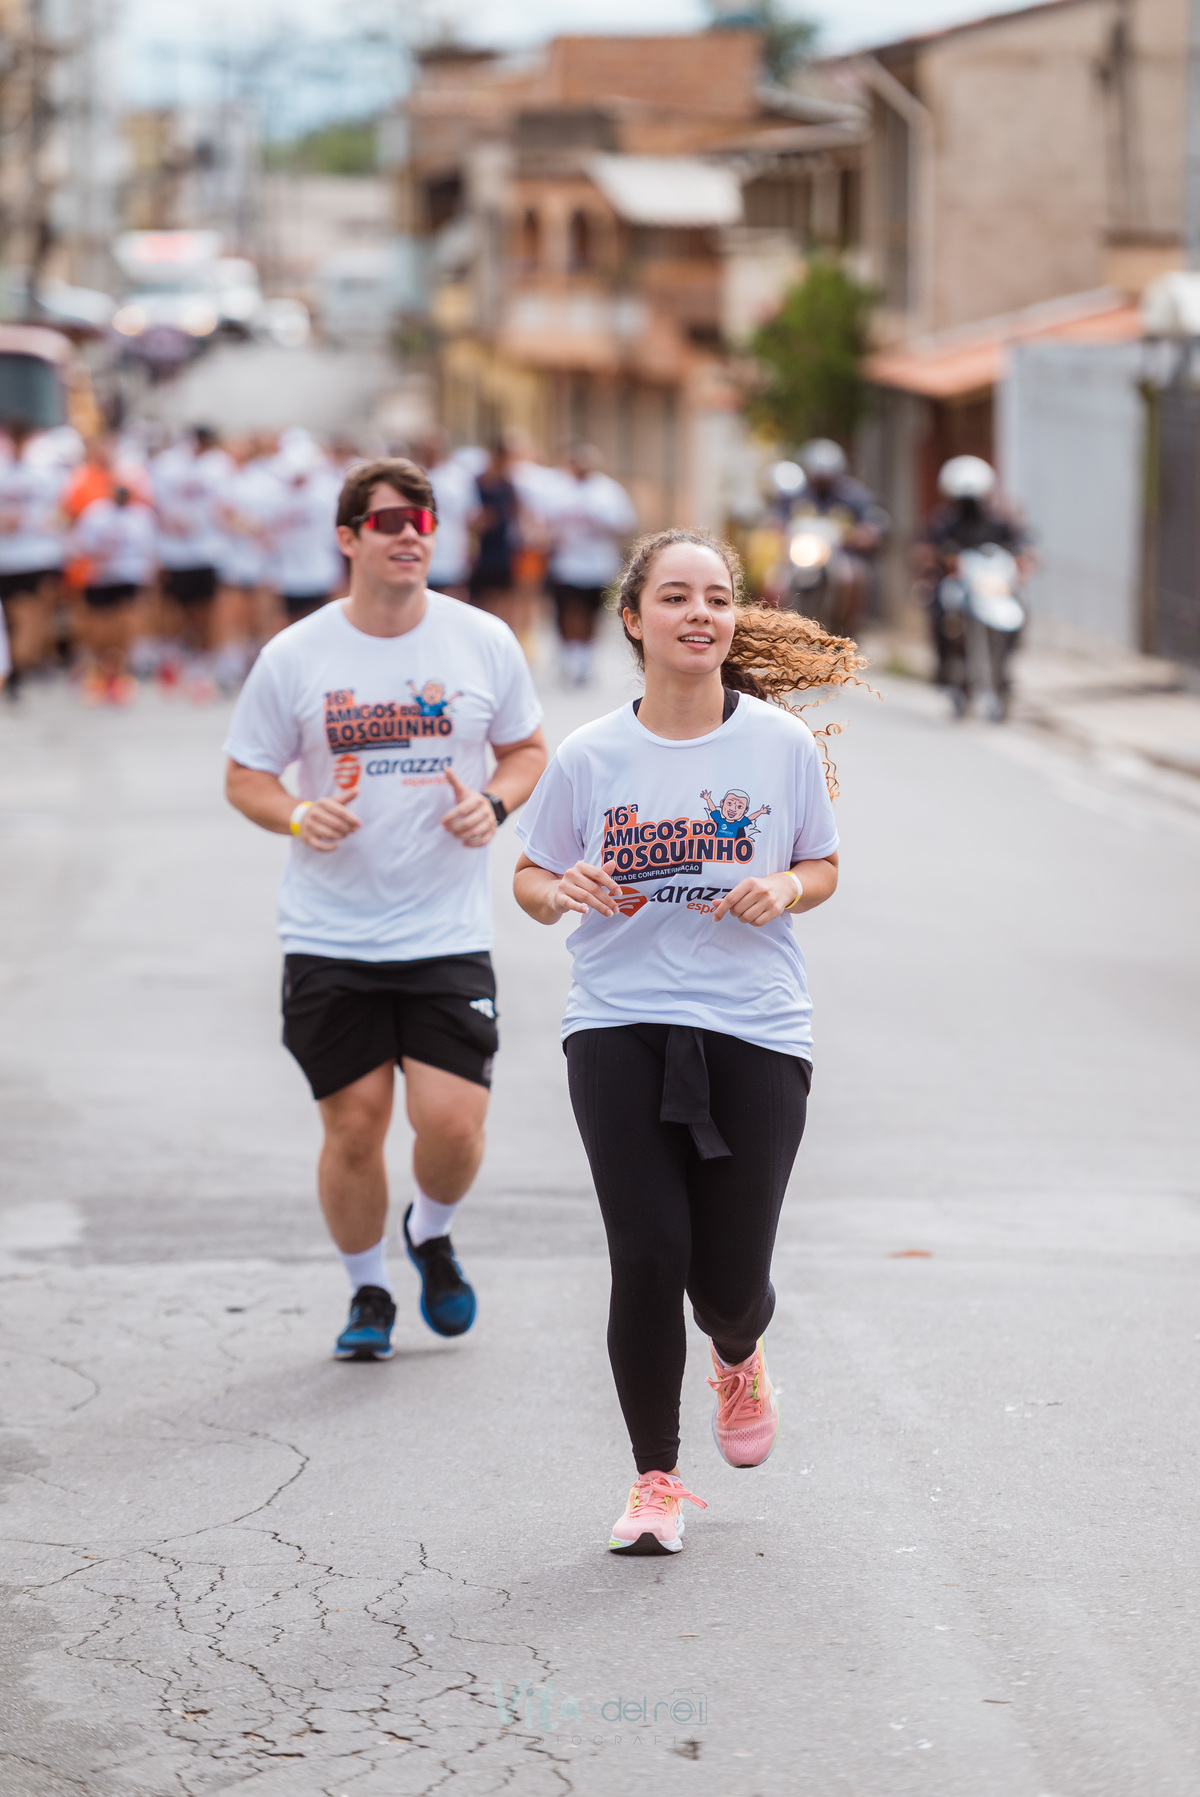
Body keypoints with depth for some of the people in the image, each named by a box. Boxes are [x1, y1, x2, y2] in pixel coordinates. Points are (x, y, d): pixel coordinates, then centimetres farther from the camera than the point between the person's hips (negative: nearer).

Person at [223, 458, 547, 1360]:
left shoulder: (485, 643, 0)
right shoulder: (293, 658, -3)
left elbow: (529, 749, 13)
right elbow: (246, 776, 6)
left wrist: (494, 804, -8)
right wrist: (299, 815, -15)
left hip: (449, 936, 0)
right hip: (330, 939, 0)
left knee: (453, 1123, -9)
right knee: (355, 1126, 2)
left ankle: (432, 1235, 25)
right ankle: (368, 1293, 25)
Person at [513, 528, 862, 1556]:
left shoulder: (783, 743, 1)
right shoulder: (590, 757, 0)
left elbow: (823, 868, 13)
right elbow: (531, 879, 11)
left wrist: (783, 890, -9)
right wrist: (565, 892, -11)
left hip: (757, 1032, 0)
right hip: (620, 1027, 0)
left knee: (731, 1278, 1)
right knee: (648, 1256, -9)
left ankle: (739, 1357, 41)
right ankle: (656, 1481, 8)